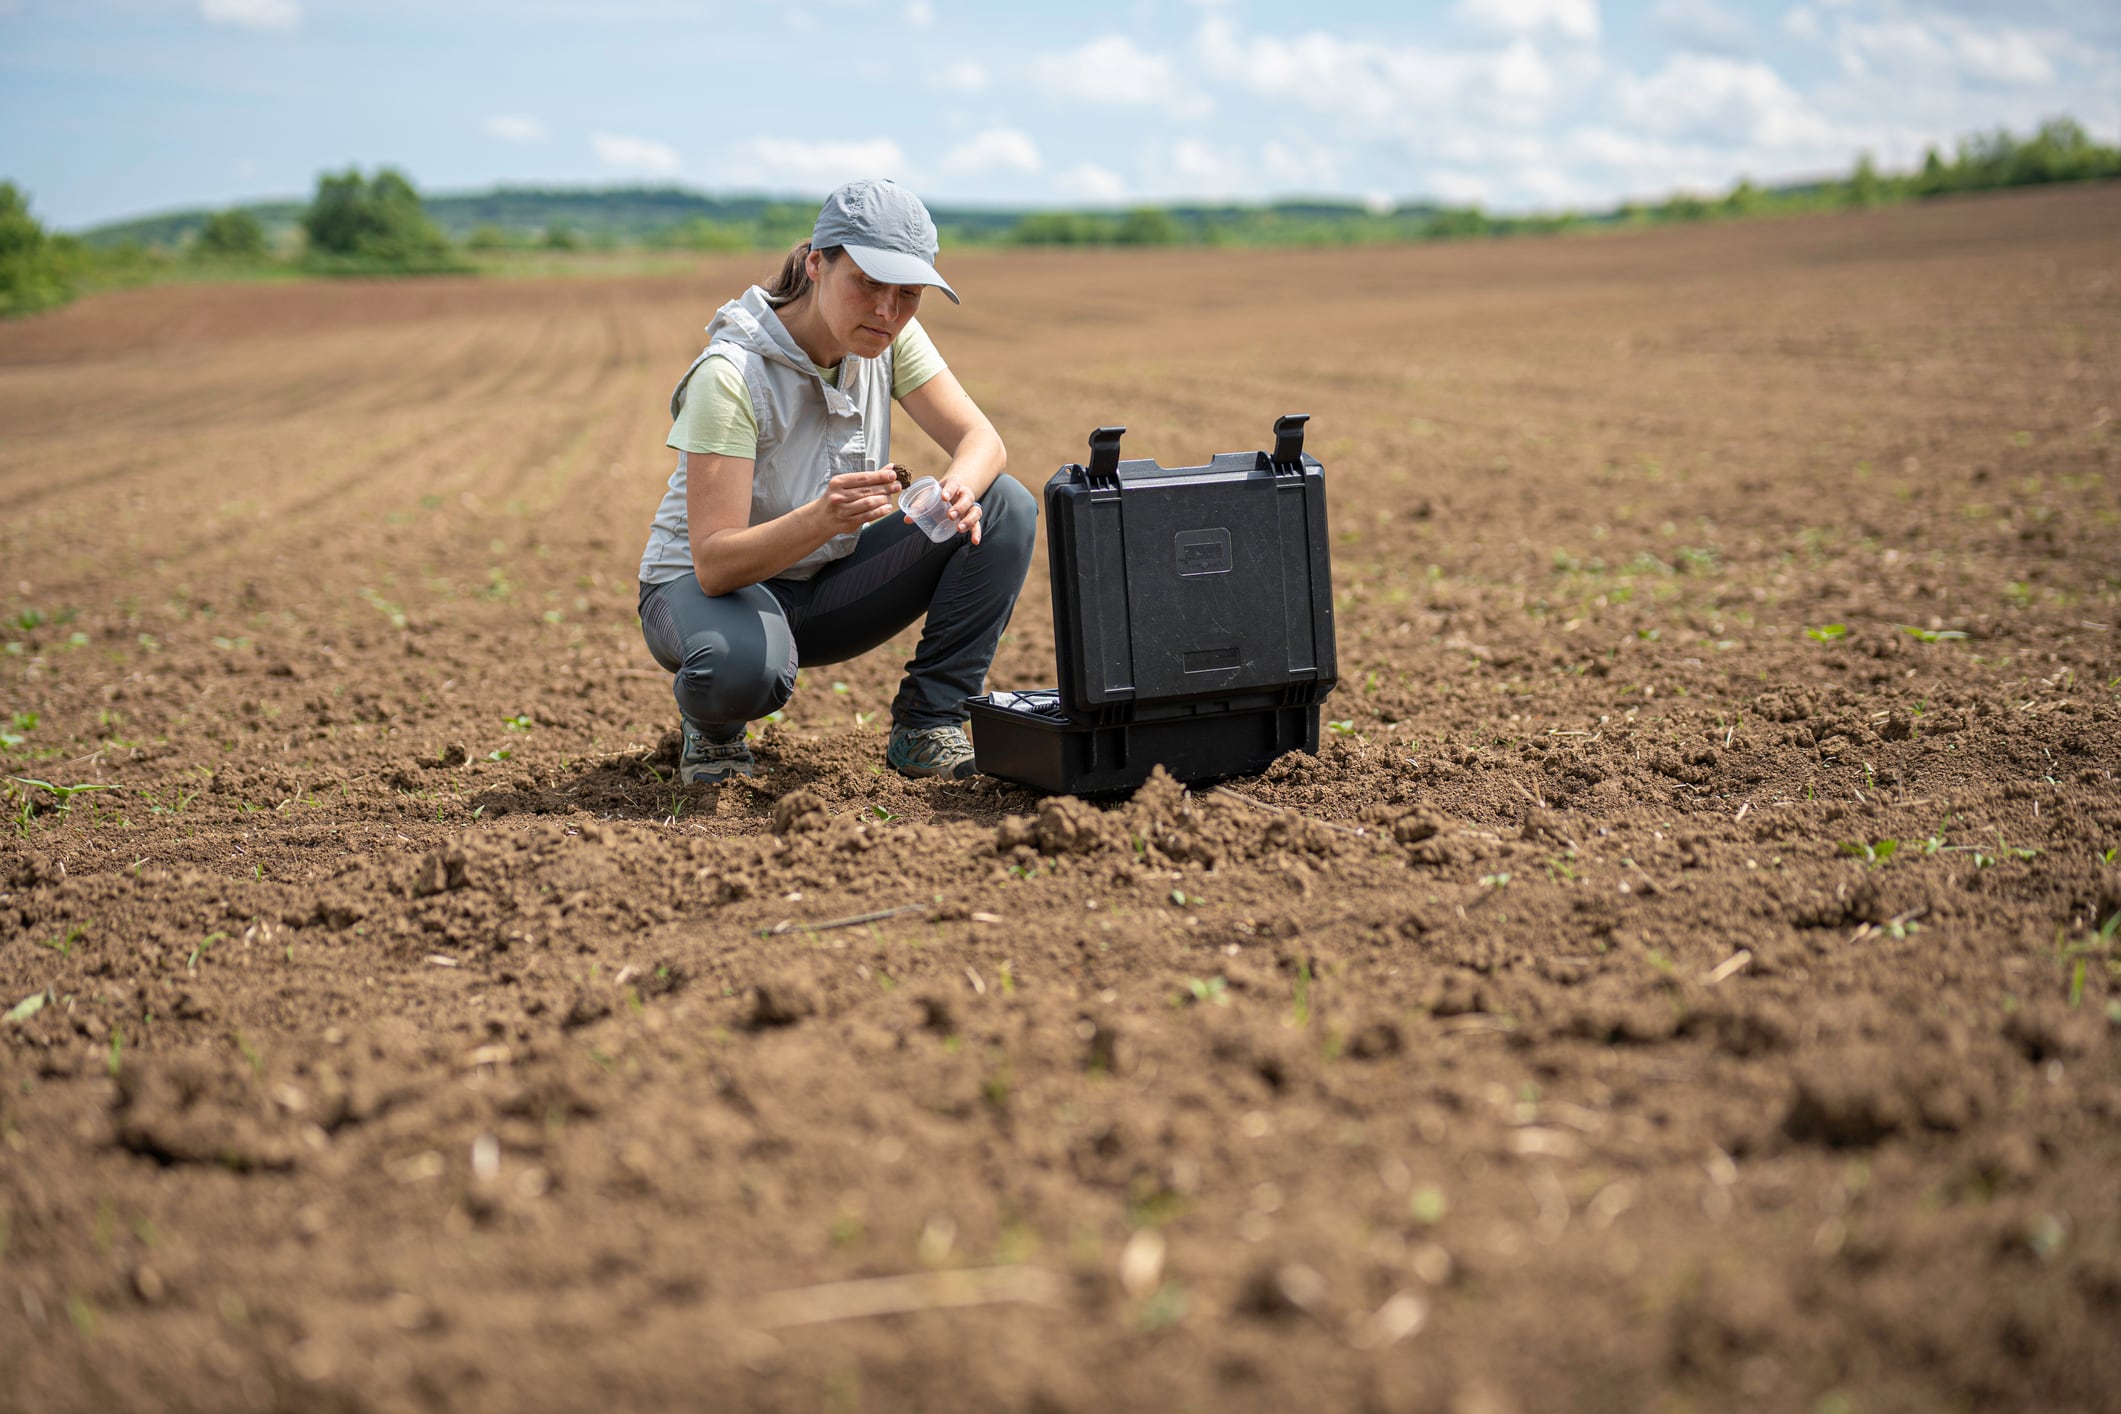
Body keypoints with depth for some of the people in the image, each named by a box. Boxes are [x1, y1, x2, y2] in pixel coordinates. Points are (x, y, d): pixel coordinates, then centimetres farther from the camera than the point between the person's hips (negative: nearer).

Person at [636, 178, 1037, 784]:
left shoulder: (892, 338, -9)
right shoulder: (731, 374, -27)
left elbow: (982, 439, -11)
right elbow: (715, 563, -32)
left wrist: (957, 488, -36)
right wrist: (823, 518, -50)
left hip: (826, 585, 6)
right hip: (707, 589, -6)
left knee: (1005, 507, -14)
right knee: (743, 665, -43)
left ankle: (926, 730, -8)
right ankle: (713, 724, -3)